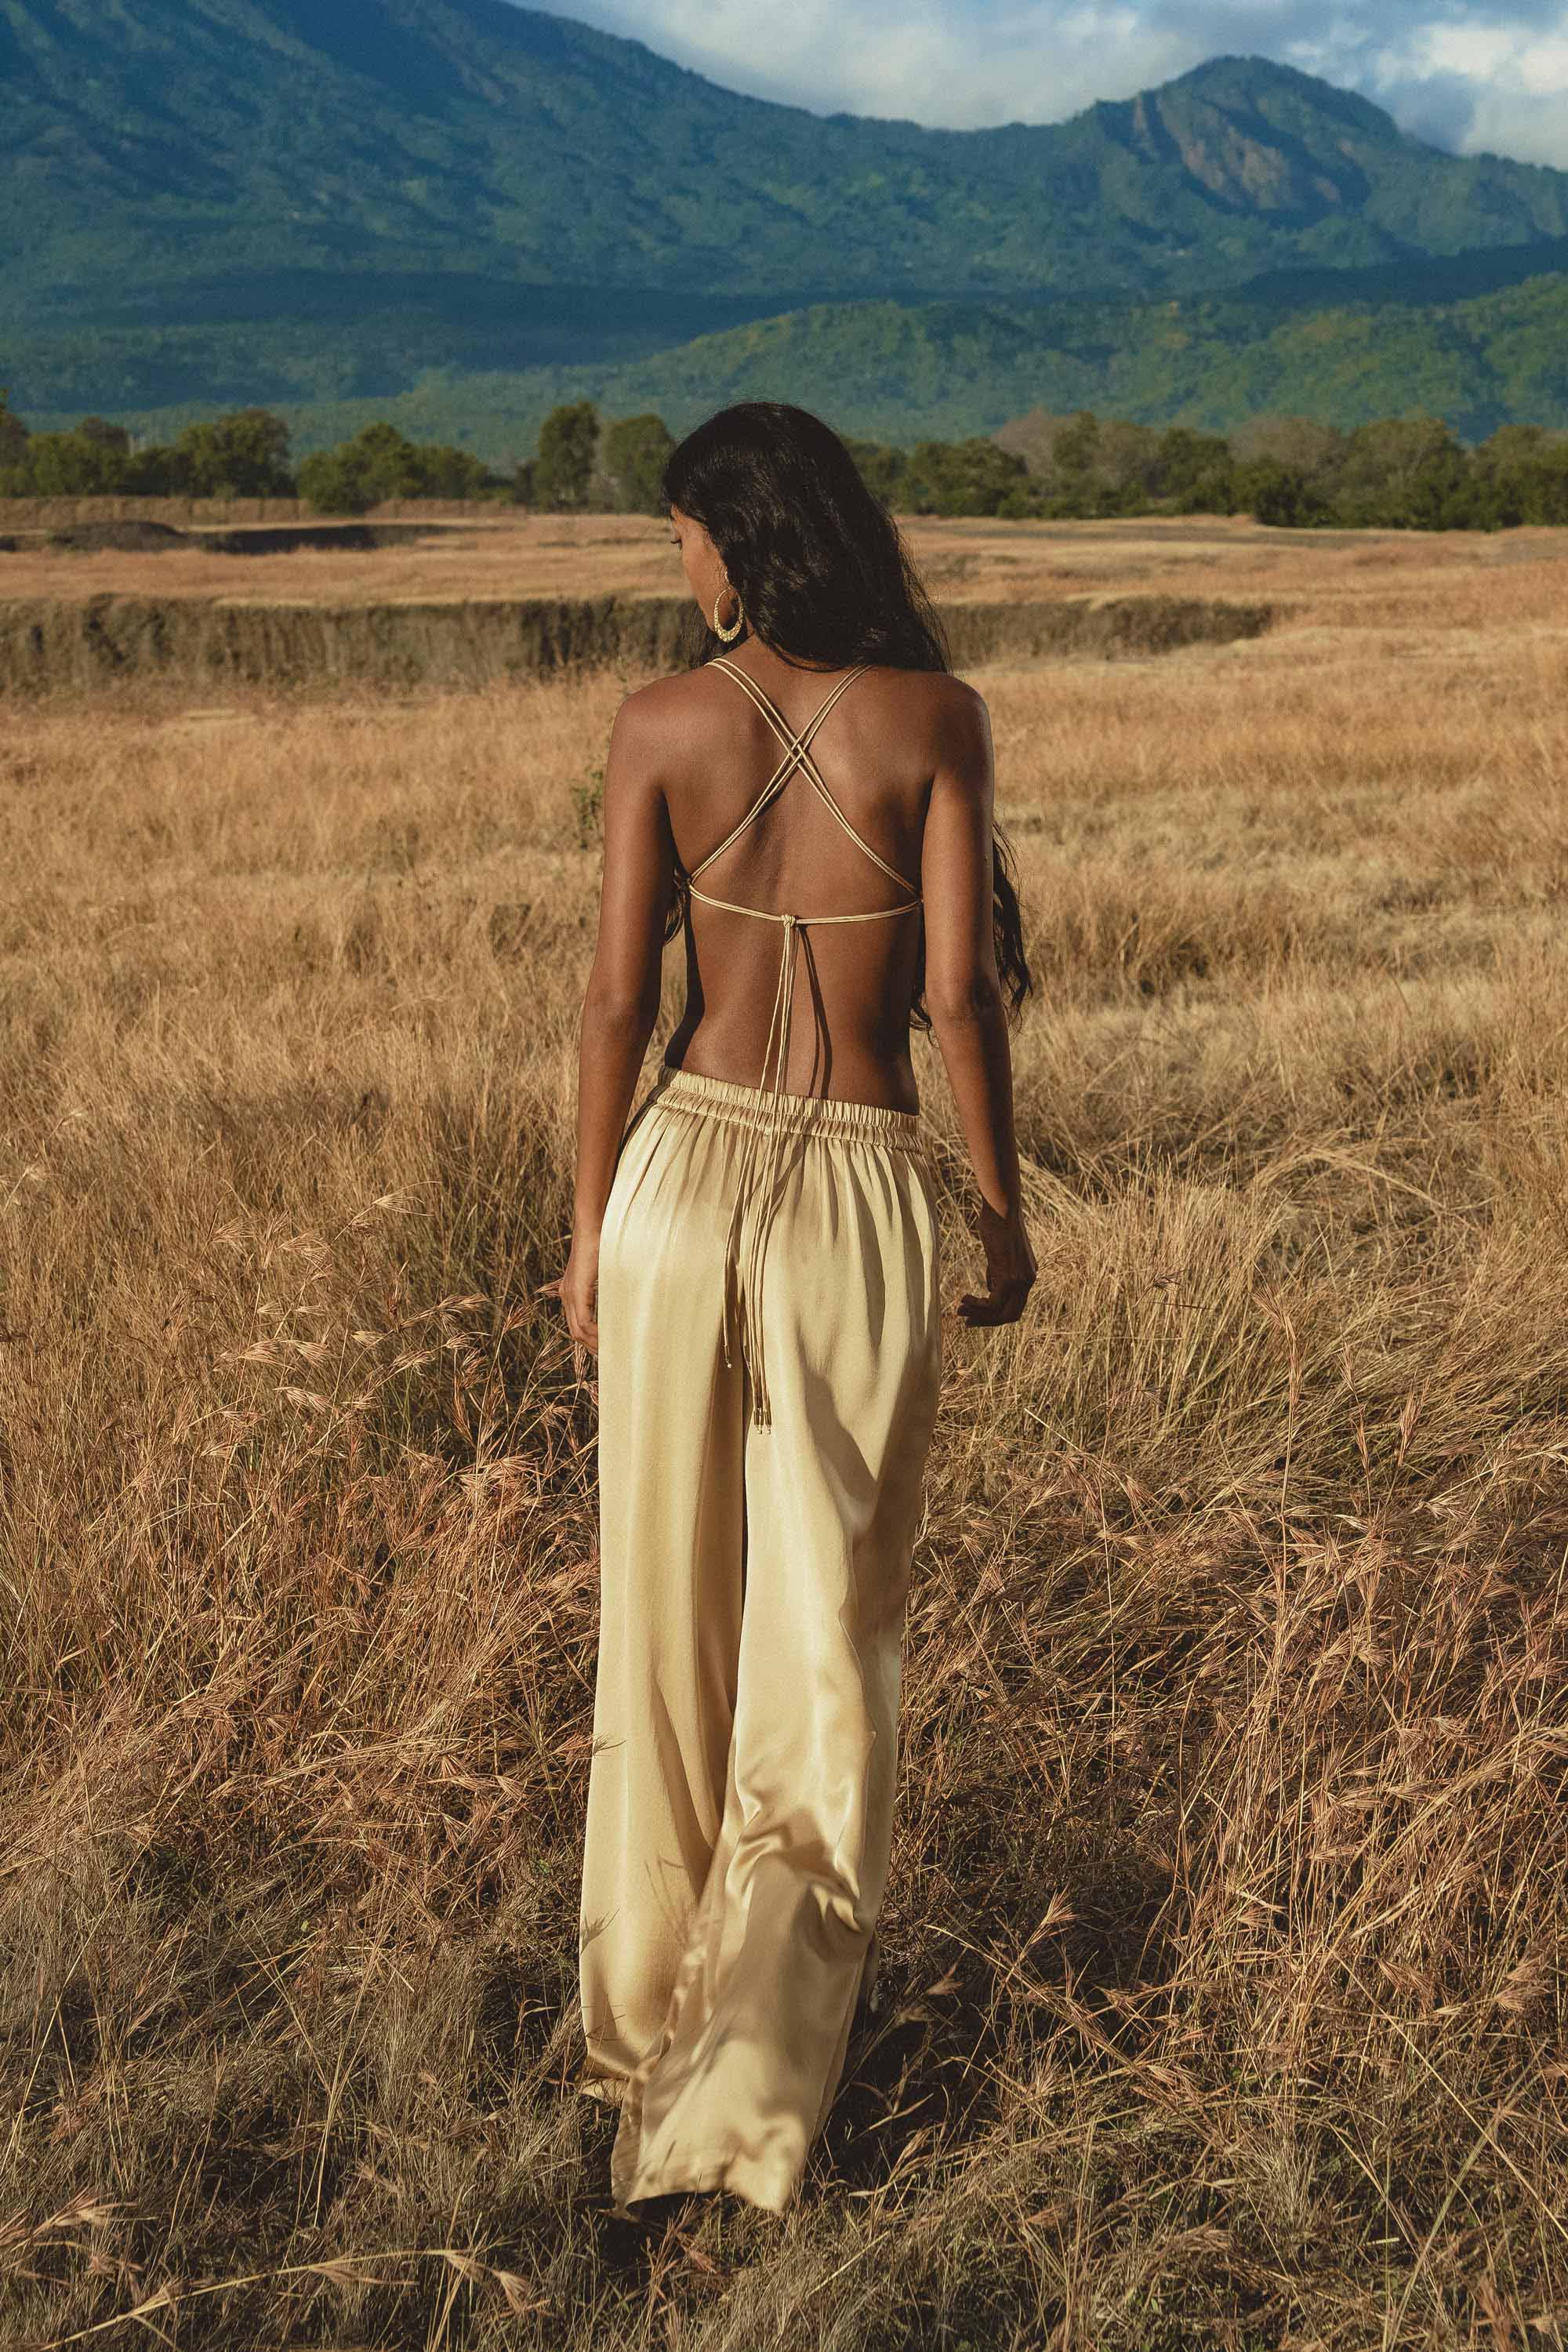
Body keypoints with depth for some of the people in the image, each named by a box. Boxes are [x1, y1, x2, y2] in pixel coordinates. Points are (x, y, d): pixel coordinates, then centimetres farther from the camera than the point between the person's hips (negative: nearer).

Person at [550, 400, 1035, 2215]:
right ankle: (752, 2072, 6)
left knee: (664, 1613, 15)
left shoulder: (661, 725, -3)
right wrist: (1003, 1203, 7)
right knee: (829, 1634, 8)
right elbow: (958, 994, -6)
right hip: (862, 1195, -1)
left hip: (684, 1178, 1)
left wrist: (590, 1227, 8)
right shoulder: (934, 717, -4)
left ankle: (647, 2019, 29)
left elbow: (617, 998, -3)